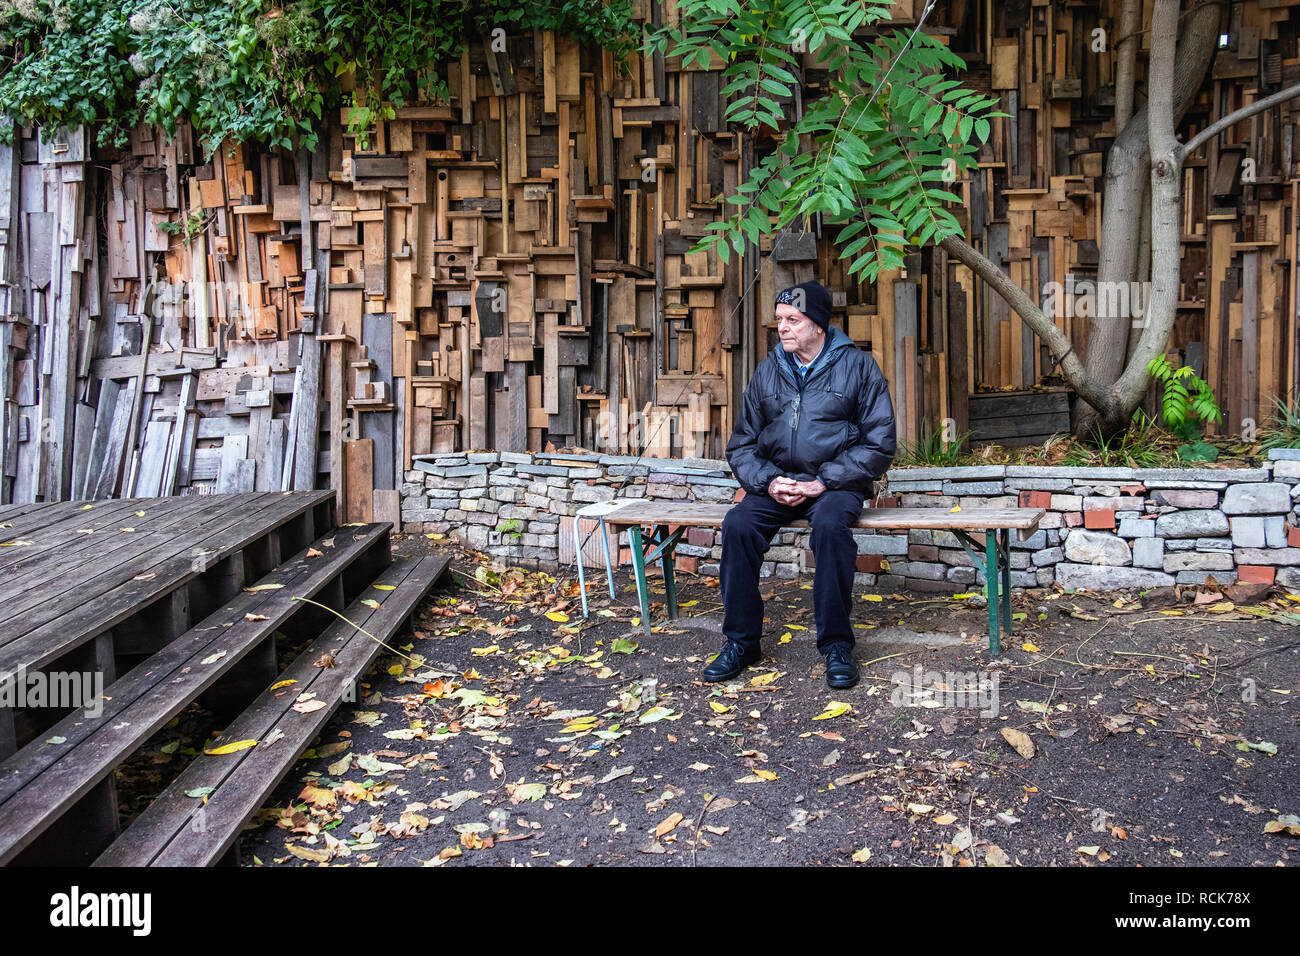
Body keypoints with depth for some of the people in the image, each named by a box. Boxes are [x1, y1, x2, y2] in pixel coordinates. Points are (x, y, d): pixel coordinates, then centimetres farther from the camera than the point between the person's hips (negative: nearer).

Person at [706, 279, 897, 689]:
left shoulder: (857, 366, 1)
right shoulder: (767, 371, 11)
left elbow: (879, 443, -5)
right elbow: (741, 444, 12)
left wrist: (823, 482, -14)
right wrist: (768, 481, -9)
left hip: (835, 483, -3)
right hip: (776, 482, 3)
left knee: (830, 523, -35)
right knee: (737, 524, -25)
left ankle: (836, 644, -20)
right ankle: (741, 640, -12)